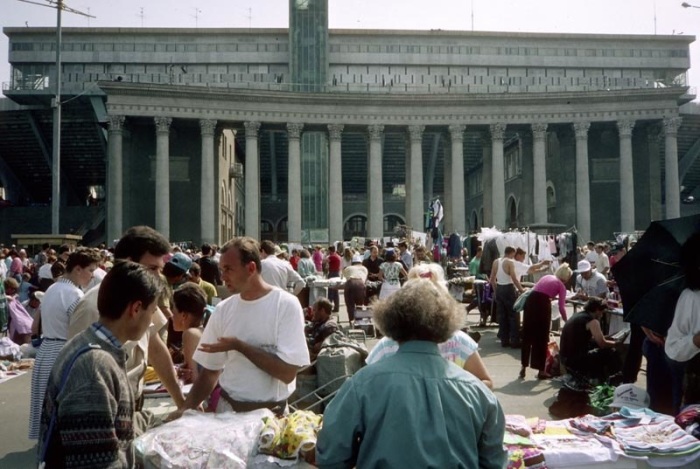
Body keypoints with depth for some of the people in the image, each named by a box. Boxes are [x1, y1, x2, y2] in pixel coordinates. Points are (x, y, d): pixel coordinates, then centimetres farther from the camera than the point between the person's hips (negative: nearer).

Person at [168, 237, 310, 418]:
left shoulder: (286, 304, -10)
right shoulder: (223, 309, 4)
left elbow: (287, 373, -15)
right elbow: (210, 369, 9)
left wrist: (239, 346, -15)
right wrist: (187, 408, -4)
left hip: (271, 413, -3)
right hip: (227, 409, 3)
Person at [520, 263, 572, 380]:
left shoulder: (546, 277, 25)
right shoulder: (561, 285, 10)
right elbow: (561, 307, 3)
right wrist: (567, 322, 14)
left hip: (530, 300, 5)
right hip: (542, 303, -5)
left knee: (527, 335, 14)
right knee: (541, 337, 7)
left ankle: (523, 367, 21)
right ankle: (541, 371, 13)